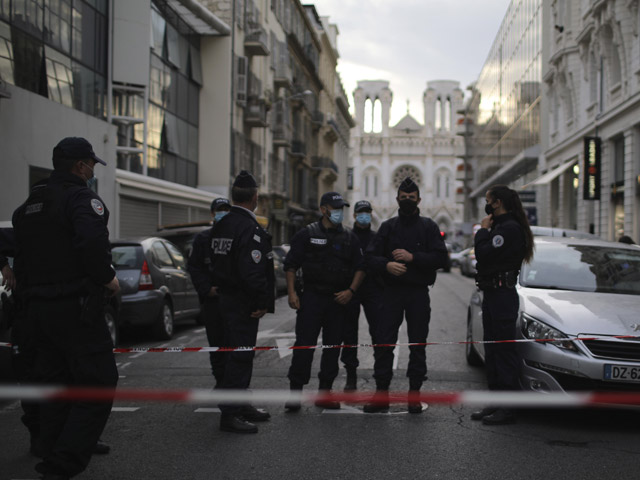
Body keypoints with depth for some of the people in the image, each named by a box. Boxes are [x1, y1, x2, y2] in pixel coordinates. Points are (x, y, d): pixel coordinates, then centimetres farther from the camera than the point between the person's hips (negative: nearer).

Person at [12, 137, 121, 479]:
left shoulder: (28, 206, 18)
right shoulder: (81, 197, -10)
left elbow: (20, 256, 17)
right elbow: (92, 243, -26)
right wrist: (107, 278, -13)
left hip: (37, 308, 9)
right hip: (75, 307, -9)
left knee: (55, 386, 16)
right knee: (97, 385, -5)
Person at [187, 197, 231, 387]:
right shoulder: (203, 238, 7)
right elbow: (194, 267, 6)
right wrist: (206, 289, -6)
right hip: (212, 299, 1)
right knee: (216, 342, 6)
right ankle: (220, 380, 15)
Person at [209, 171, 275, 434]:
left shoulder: (220, 225, 9)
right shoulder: (250, 228, -20)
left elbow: (215, 262, 15)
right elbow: (252, 271, -27)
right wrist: (263, 302, -17)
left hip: (225, 298, 10)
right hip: (243, 303, -10)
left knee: (238, 352, 18)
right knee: (240, 356, -5)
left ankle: (241, 405, 30)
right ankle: (230, 414, -1)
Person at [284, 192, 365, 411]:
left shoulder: (350, 238, 11)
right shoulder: (307, 234, 2)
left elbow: (360, 268, 12)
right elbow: (291, 265, 2)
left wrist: (351, 290, -3)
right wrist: (292, 292, -8)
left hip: (339, 300, 3)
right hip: (311, 297, -3)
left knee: (333, 346, 6)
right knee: (304, 344, -7)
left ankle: (324, 392, 14)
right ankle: (295, 391, -3)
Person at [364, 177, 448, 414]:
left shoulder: (429, 226, 5)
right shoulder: (388, 227, 10)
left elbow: (440, 258, -4)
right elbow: (371, 256, 4)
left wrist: (413, 257, -15)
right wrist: (387, 264, -16)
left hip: (419, 293, -1)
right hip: (392, 290, 1)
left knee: (418, 345, 4)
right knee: (383, 342, -3)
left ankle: (414, 394, 13)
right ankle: (382, 394, 3)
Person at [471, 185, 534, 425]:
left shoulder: (509, 228, -15)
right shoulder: (501, 226, 17)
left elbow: (483, 254, -20)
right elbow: (483, 255, 16)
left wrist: (483, 230, -9)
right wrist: (485, 231, 7)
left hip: (502, 295, -11)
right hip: (492, 294, 11)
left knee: (504, 351, -7)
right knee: (492, 351, 14)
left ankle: (508, 408, -2)